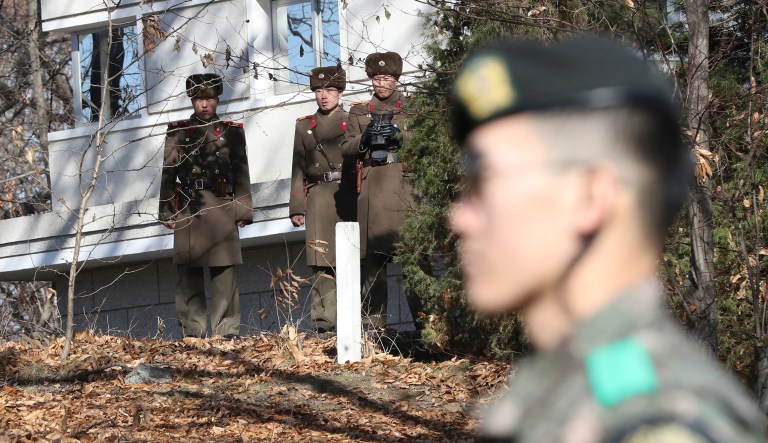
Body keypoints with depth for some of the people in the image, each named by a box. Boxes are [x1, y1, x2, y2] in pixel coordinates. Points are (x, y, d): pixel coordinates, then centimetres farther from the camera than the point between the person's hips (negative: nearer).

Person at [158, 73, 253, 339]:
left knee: (224, 273, -4)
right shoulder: (177, 133, 12)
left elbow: (242, 175, 9)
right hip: (187, 212, 1)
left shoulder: (232, 132, 12)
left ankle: (227, 331, -2)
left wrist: (242, 210, 2)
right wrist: (168, 212, 3)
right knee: (188, 274, -1)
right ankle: (192, 332, 1)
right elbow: (168, 174, 10)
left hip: (222, 210, -1)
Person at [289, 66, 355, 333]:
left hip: (348, 198, -1)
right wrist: (297, 208, 5)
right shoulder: (304, 127, 14)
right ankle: (324, 321, -7)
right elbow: (298, 170, 12)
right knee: (321, 264, -6)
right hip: (318, 199, 1)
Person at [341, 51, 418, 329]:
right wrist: (365, 138, -8)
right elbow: (347, 150, 12)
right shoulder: (359, 111, 20)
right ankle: (373, 321, -1)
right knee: (373, 255, -3)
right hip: (372, 189, 2)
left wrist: (399, 135, -14)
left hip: (404, 185, -2)